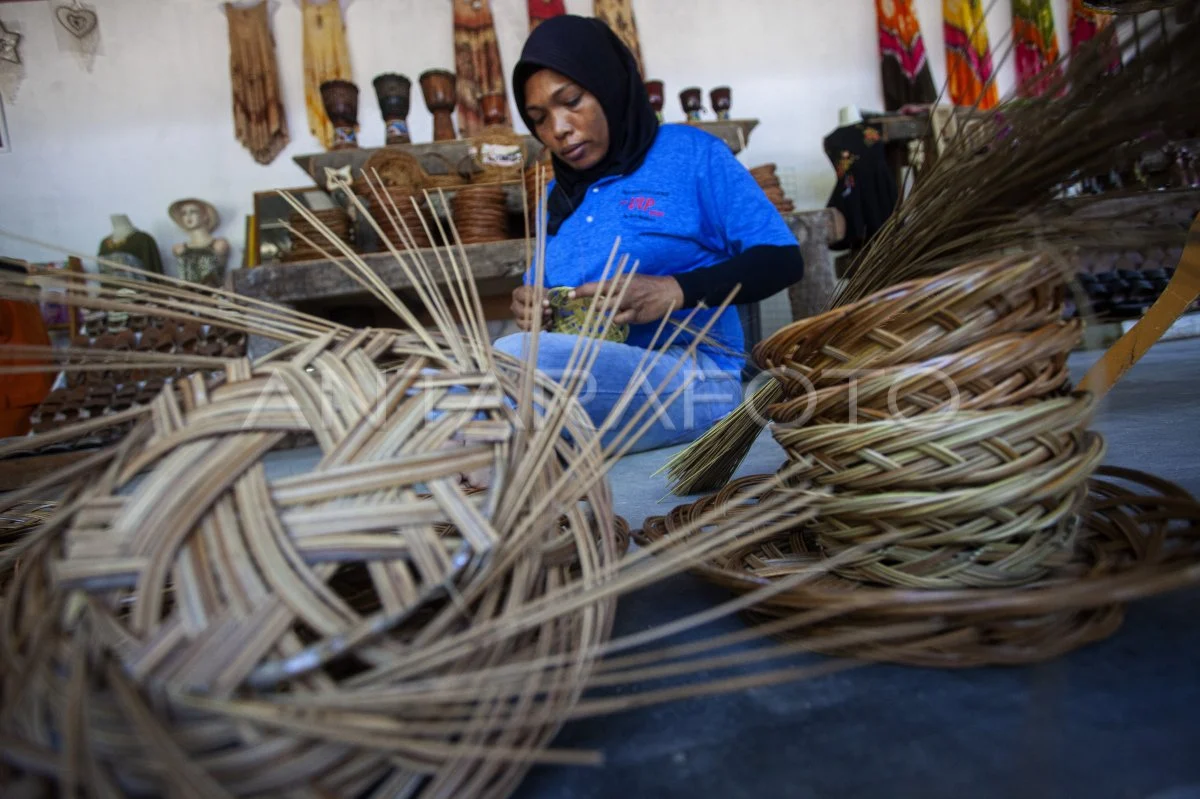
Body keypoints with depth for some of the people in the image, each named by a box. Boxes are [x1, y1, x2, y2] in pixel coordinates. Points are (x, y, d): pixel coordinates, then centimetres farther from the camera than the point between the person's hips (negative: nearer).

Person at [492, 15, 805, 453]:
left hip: (686, 377, -5)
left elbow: (782, 260, -1)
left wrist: (676, 290, -18)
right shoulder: (558, 193, 21)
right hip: (576, 373, 5)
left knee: (515, 359, -34)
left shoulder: (690, 153, 4)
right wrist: (529, 304, -1)